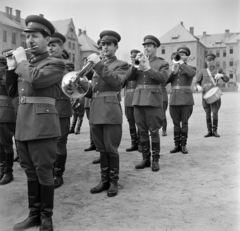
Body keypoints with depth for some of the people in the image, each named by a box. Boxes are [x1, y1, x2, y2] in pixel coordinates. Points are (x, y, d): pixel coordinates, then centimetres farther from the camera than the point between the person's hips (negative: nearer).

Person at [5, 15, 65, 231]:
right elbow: (12, 92, 19)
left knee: (44, 172, 1)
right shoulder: (26, 65, 18)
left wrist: (22, 61, -5)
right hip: (23, 125, 7)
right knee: (30, 171, 14)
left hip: (42, 125, -7)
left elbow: (36, 80, -21)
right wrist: (12, 68, 8)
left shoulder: (56, 64, -4)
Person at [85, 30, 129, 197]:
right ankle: (104, 180, 20)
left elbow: (115, 80, -17)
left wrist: (98, 64, -16)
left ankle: (114, 182, 12)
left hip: (111, 111, -5)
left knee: (111, 149, -2)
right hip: (96, 111, 6)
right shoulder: (98, 66, 22)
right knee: (102, 149, 10)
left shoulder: (121, 65, 5)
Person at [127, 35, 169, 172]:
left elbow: (163, 78, -11)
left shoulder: (162, 63, 6)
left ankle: (156, 160, 8)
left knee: (154, 132, -2)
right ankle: (146, 158, 16)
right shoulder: (139, 62, 18)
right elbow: (129, 77, 8)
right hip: (138, 100, 4)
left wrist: (148, 68, -14)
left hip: (153, 100, -4)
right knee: (142, 132, 7)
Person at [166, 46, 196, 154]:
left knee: (184, 123, 1)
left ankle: (183, 145, 10)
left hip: (186, 100, -3)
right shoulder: (172, 69, 14)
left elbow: (191, 73, -20)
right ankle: (177, 145, 13)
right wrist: (173, 71, -9)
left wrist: (182, 63, -10)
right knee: (176, 123, 5)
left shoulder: (191, 68, 5)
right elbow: (165, 81, 2)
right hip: (174, 100, 3)